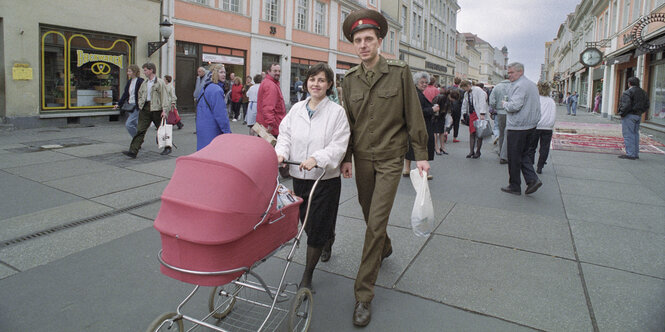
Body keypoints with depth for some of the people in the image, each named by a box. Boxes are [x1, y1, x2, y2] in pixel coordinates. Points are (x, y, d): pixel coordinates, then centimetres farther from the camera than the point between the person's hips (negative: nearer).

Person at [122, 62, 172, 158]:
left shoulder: (160, 82, -6)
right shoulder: (144, 83, 15)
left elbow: (165, 97, -10)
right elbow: (140, 95, 26)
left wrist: (164, 110, -17)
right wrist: (140, 105, 12)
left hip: (156, 109, -5)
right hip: (145, 109, 5)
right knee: (140, 130, -2)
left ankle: (167, 148, 27)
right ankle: (133, 151, -6)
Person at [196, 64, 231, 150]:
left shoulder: (206, 88, 16)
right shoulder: (217, 90, -15)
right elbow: (220, 113, -18)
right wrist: (227, 131, -13)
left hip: (202, 127, 10)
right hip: (212, 130, -10)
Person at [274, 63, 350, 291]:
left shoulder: (337, 112, -6)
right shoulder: (296, 109, 7)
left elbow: (338, 145, -13)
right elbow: (285, 135, 5)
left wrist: (317, 158, -28)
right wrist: (281, 152, -15)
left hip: (326, 179, -4)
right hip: (299, 177, 5)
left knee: (317, 228, 1)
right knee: (306, 222, 17)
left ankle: (307, 276, 15)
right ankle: (328, 238, 51)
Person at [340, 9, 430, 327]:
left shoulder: (399, 72, -6)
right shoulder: (350, 79, 3)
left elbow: (413, 115, -3)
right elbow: (349, 122, 9)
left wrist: (421, 154, -4)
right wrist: (346, 157, 8)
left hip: (390, 157, -4)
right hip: (362, 157, 4)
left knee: (376, 223, -8)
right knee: (369, 215, 16)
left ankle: (363, 295, 1)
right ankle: (385, 249, 48)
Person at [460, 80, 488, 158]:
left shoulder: (478, 90, -7)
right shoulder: (466, 93, 15)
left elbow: (482, 102, -14)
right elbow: (464, 104, 26)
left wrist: (482, 114, -20)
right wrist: (464, 114, 20)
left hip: (479, 115, -6)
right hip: (471, 114, 7)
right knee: (472, 133, 4)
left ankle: (478, 152, 6)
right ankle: (471, 151, 9)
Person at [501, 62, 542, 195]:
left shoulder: (519, 86, -15)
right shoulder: (533, 85, 15)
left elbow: (515, 106, -24)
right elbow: (536, 106, 20)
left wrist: (505, 104, -6)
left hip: (517, 128, -9)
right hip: (531, 126, 9)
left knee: (514, 158, 1)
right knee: (524, 155, 17)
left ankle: (514, 186, 9)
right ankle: (532, 179, 4)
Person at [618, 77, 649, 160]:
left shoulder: (627, 92, -13)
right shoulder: (643, 93, 14)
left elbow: (626, 105, -22)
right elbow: (646, 106, 14)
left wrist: (622, 113, -10)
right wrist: (639, 112, 17)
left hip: (629, 116, -8)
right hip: (638, 116, 9)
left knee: (628, 135, -7)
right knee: (635, 134, 14)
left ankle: (630, 154, -9)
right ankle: (636, 154, 17)